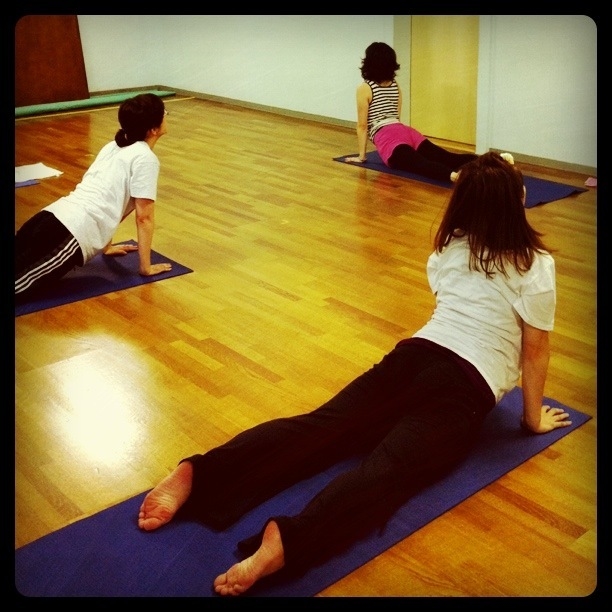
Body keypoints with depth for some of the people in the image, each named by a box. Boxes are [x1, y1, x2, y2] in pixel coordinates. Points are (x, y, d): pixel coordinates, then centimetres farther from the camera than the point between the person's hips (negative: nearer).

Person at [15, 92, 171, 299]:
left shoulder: (113, 146, 23)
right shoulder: (145, 159, -2)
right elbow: (144, 217, -2)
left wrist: (106, 245, 41)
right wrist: (146, 267, 6)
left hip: (53, 216, 9)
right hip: (73, 233, -9)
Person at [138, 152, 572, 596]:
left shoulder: (449, 246, 16)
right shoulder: (535, 264, 1)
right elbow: (535, 350, 5)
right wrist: (534, 417, 17)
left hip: (413, 354, 5)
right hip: (465, 388, -5)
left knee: (322, 428, -9)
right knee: (388, 468, -24)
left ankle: (198, 473, -27)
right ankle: (286, 540, -49)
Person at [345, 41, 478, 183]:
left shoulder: (364, 88, 5)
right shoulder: (395, 85, 24)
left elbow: (362, 125, 5)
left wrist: (361, 156, 11)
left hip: (387, 138, -6)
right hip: (406, 132, 6)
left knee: (422, 165, -33)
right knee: (447, 158, -12)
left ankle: (454, 176, -60)